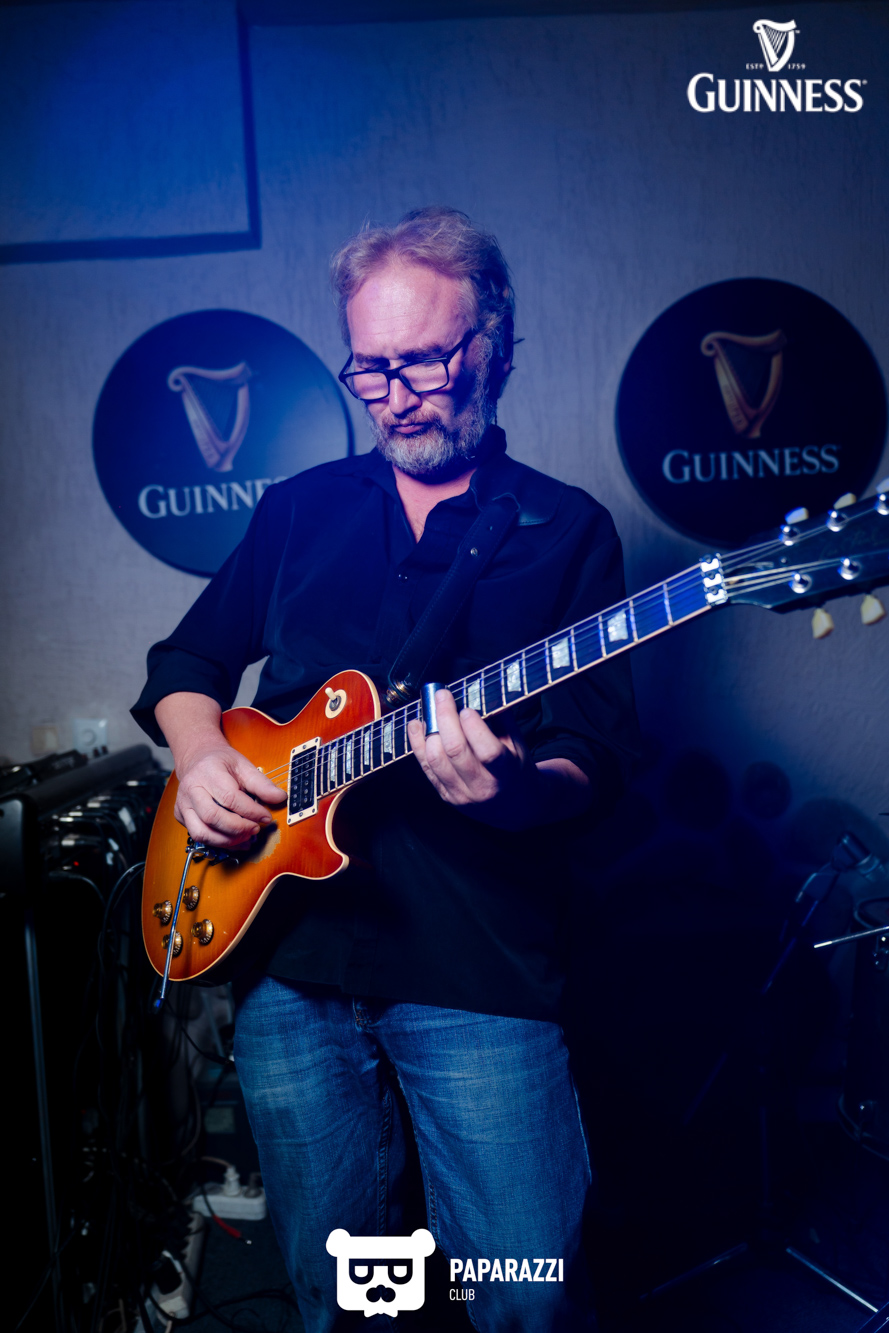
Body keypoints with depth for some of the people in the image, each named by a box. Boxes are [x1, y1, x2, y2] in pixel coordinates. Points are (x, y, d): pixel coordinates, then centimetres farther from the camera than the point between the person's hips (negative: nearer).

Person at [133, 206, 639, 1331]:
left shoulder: (566, 531, 2)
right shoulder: (298, 510, 11)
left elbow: (598, 759, -4)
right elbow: (187, 660, 18)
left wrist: (516, 787, -25)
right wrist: (199, 754, -2)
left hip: (479, 968, -3)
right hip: (287, 951, 3)